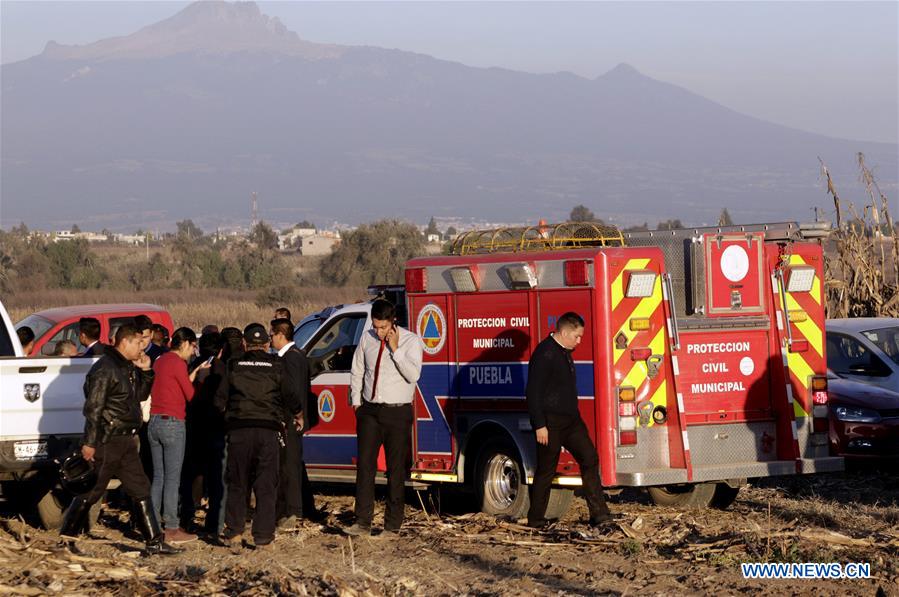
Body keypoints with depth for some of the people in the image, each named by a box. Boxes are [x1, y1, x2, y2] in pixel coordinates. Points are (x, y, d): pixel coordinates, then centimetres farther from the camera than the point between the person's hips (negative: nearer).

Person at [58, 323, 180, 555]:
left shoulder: (128, 367, 13)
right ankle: (68, 532, 13)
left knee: (140, 489, 6)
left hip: (126, 440, 9)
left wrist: (145, 371, 8)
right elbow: (93, 408, -18)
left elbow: (140, 395, 25)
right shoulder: (105, 369, -15)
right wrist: (89, 443, -21)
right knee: (93, 489, 0)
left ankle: (154, 540, 6)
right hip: (108, 441, -9)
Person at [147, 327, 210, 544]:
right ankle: (172, 530, -3)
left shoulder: (160, 361, 13)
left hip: (154, 421, 8)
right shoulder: (178, 363, -12)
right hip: (173, 424, -8)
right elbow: (190, 395, -8)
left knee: (158, 477, 12)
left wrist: (196, 371, 18)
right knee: (172, 479, -5)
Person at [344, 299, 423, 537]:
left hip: (397, 413, -3)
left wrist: (395, 349, -20)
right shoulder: (367, 338, 6)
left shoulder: (410, 341, -7)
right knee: (365, 466, -2)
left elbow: (413, 375, -18)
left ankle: (392, 526, 7)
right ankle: (363, 522, 0)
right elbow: (357, 372, 16)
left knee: (396, 470, 2)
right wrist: (356, 401, 11)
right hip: (369, 411, 4)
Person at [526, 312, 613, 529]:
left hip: (570, 420, 9)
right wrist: (540, 425, -21)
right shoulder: (544, 354, -16)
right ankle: (535, 520, 10)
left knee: (589, 458, 0)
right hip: (551, 423, -9)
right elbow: (533, 393, -19)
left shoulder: (564, 352, 14)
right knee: (546, 470, -1)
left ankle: (599, 513, -1)